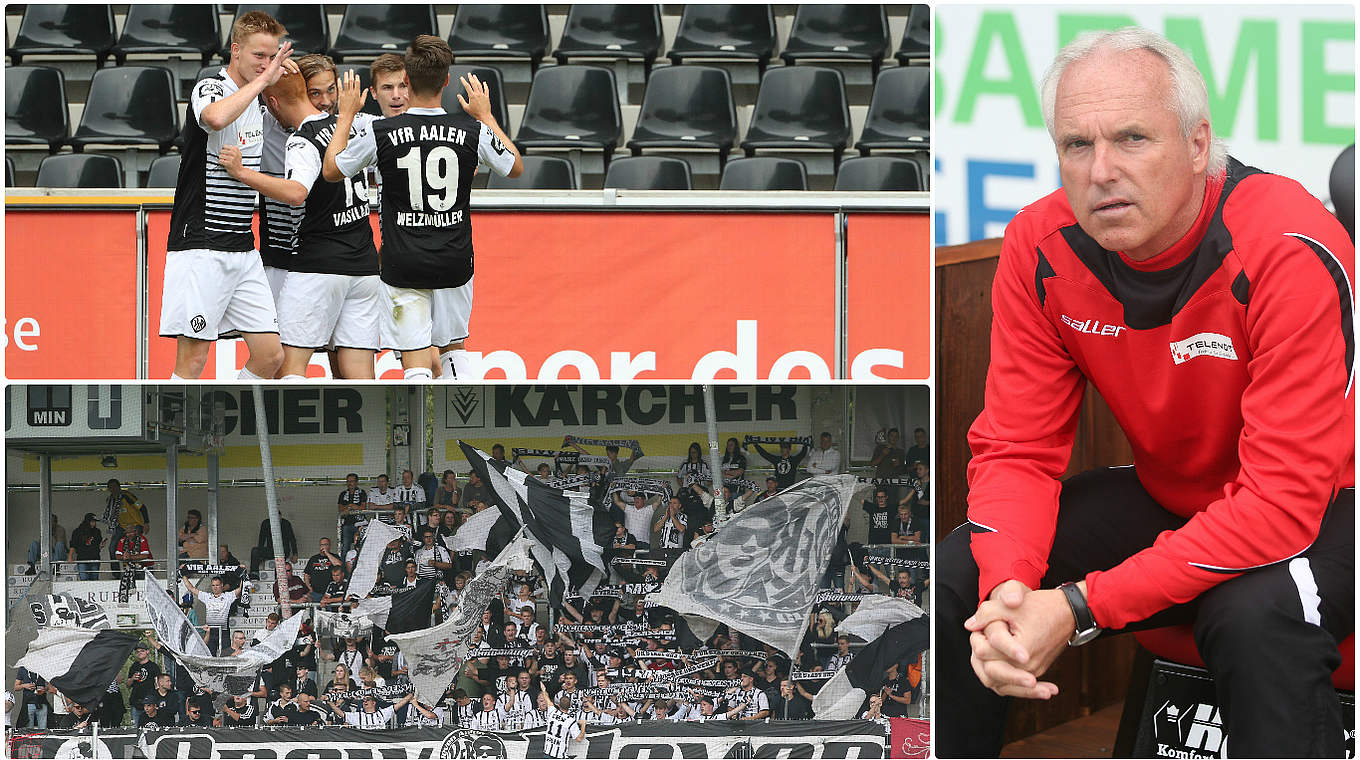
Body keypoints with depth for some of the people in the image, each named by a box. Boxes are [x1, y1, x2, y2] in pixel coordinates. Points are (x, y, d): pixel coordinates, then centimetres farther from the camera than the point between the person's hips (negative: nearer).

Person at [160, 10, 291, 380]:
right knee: (193, 359, -9)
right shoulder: (210, 88, -8)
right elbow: (216, 117, -34)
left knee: (270, 355, 3)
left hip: (243, 249, 8)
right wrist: (263, 80, -22)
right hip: (200, 246, -8)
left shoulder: (258, 104, 15)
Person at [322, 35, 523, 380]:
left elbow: (331, 170, 4)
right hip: (455, 262, 3)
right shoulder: (472, 131, -7)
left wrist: (346, 115, 14)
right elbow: (515, 167, 12)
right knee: (453, 349, 21)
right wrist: (486, 116, 22)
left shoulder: (381, 132, -12)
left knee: (415, 362, -2)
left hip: (404, 265, -2)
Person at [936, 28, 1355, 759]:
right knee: (955, 576, -12)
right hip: (1167, 497, 5)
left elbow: (1283, 499, -32)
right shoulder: (1040, 246, -12)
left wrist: (1081, 608, -36)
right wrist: (1010, 590, -30)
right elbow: (1018, 449, -7)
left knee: (1256, 614, -37)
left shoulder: (1291, 252, -29)